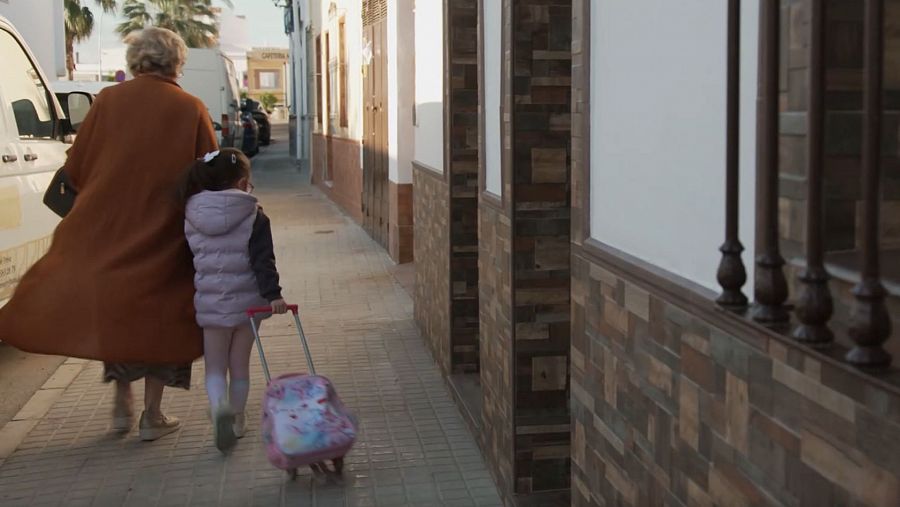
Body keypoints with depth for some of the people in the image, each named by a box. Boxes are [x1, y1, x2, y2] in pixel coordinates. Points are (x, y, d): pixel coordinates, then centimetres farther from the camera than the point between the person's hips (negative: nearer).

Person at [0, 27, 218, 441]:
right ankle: (152, 416, 15)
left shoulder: (108, 101, -3)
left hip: (107, 233, 2)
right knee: (157, 319, 11)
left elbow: (75, 169, 2)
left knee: (113, 312, 19)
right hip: (164, 241, -2)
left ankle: (122, 406, 24)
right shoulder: (190, 110, -7)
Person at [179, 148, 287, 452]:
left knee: (214, 368, 10)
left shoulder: (192, 218, 2)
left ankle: (219, 407, -18)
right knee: (240, 367, 14)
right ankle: (236, 422, 23)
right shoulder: (254, 217, -9)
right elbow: (263, 260, -17)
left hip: (211, 304, 1)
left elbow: (192, 260, 12)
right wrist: (273, 295, -19)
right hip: (247, 302, -1)